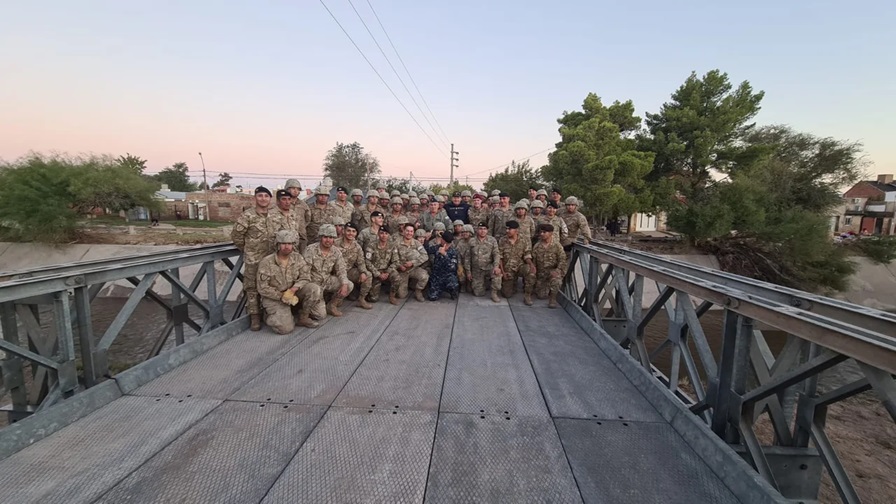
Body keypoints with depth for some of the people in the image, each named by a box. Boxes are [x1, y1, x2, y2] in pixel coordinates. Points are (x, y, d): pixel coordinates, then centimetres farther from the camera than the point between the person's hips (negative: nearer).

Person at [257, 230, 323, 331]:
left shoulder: (298, 257, -4)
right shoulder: (266, 262, -15)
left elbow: (305, 277, -6)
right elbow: (263, 288, -13)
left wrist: (293, 289, -25)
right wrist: (282, 296, -21)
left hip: (293, 293, 4)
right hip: (274, 297, -4)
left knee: (314, 288, -22)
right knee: (286, 328, -21)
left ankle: (303, 318, -3)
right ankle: (269, 316, 13)